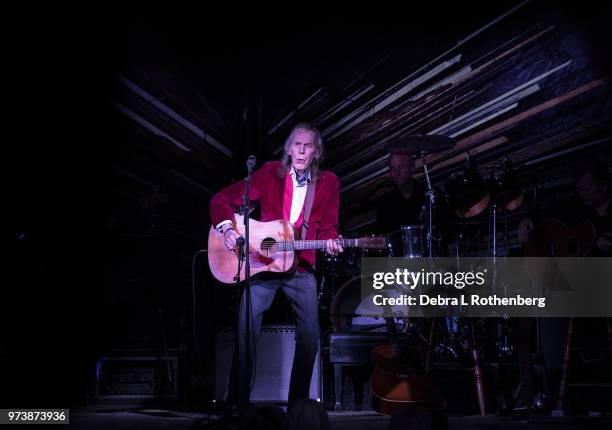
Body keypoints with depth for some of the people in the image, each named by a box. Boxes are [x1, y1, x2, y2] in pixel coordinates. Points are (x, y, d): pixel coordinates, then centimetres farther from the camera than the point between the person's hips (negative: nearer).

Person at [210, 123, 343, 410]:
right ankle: (236, 402, 5)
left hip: (301, 267, 2)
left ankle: (298, 404, 14)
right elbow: (222, 199, 0)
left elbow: (327, 228, 2)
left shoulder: (328, 183, 2)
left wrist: (331, 242, -20)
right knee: (246, 330, -8)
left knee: (310, 335, -2)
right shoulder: (270, 174, -2)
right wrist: (226, 228, -16)